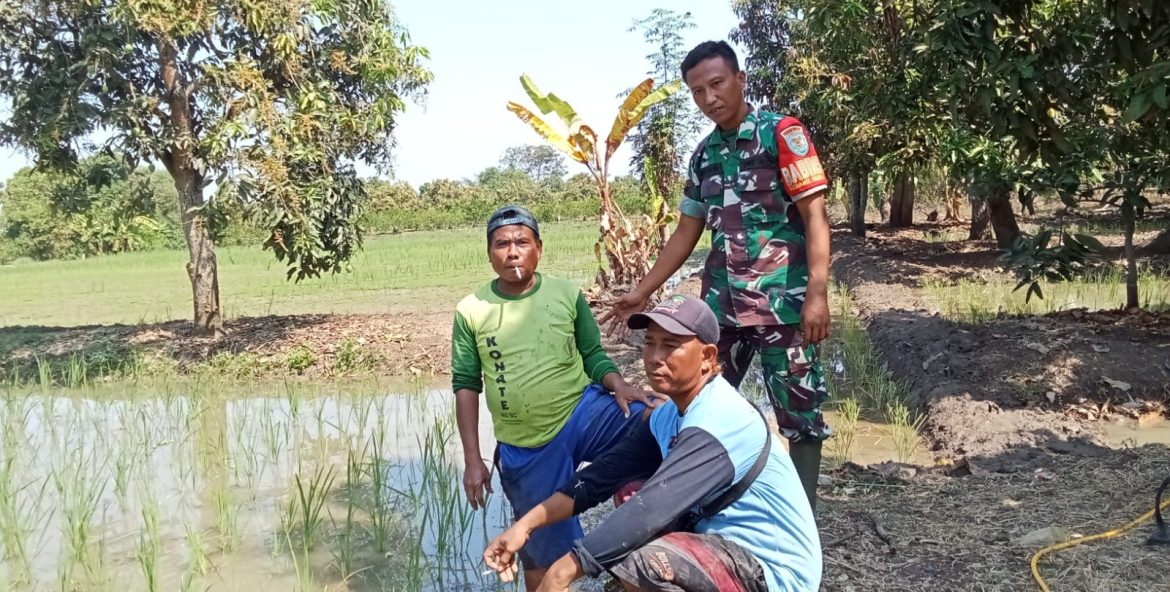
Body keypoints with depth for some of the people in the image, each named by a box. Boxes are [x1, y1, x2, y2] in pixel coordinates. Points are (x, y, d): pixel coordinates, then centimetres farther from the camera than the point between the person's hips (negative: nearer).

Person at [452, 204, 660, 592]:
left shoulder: (568, 294, -3)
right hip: (525, 449, 1)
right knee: (542, 550, 9)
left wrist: (618, 386, -19)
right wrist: (472, 460, -1)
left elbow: (593, 356, 3)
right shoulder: (471, 311, -3)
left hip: (584, 413, 0)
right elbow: (466, 386, 2)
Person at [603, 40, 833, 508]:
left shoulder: (782, 133, -5)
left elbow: (815, 216, -10)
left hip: (782, 303, -6)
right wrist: (642, 291, 16)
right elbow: (686, 233, 19)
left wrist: (817, 294, -19)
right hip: (721, 304, 6)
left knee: (799, 413, 2)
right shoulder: (704, 155, 13)